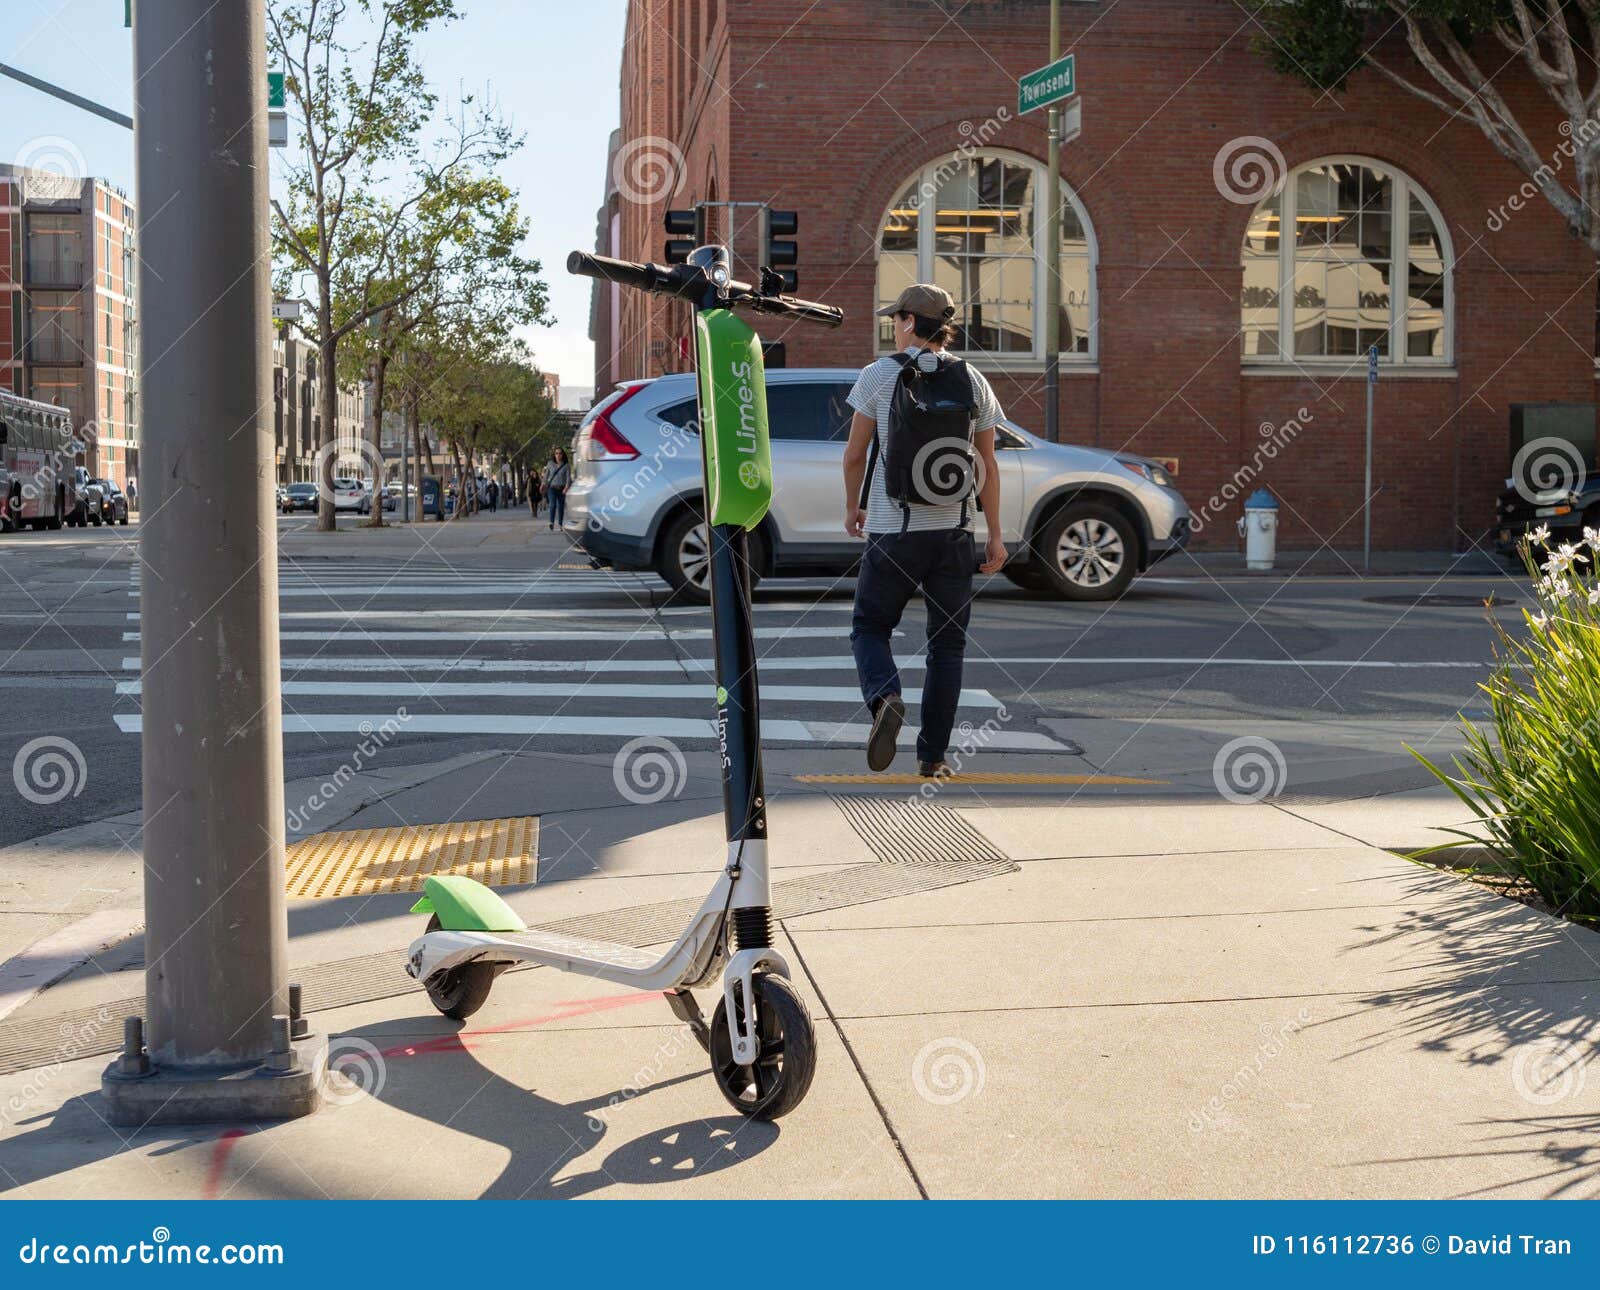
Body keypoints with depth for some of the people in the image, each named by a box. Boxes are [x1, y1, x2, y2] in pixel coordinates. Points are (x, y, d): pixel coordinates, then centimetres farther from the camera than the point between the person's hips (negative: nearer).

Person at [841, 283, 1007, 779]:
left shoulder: (880, 374, -4)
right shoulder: (972, 381, 4)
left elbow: (855, 452, -2)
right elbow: (987, 467, 4)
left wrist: (852, 506, 15)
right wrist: (995, 535, 9)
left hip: (892, 532, -2)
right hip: (954, 533, 2)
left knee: (869, 628, 13)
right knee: (947, 643, 11)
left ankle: (886, 698, -17)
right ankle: (932, 756, 9)